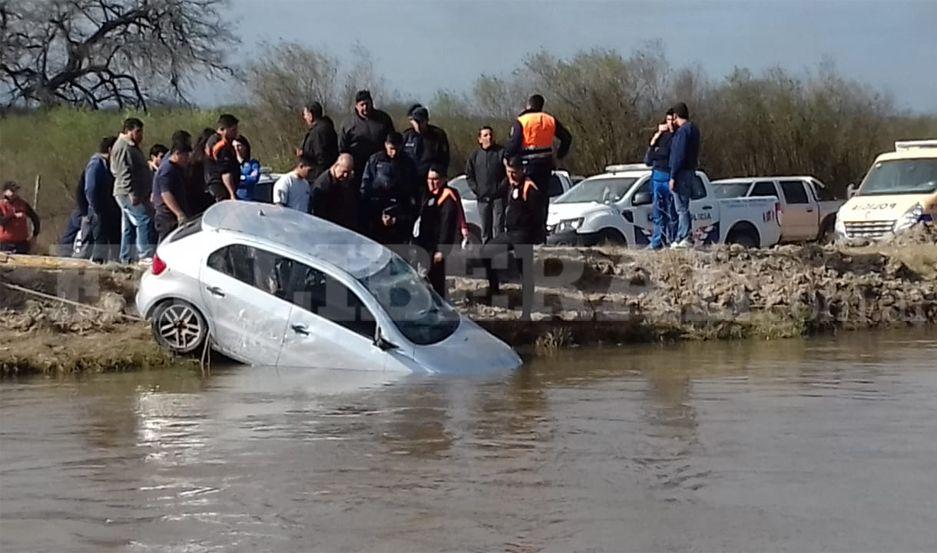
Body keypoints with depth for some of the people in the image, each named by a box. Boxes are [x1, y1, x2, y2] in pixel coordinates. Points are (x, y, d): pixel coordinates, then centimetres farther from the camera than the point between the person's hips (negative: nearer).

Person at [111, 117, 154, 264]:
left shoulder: (132, 147, 23)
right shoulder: (122, 147, -11)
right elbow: (124, 172, -20)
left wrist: (148, 192, 26)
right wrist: (132, 193, -25)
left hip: (133, 195, 11)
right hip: (128, 194, -11)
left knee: (129, 226, 12)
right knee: (144, 220, -19)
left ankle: (125, 258, 17)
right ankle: (145, 255, -23)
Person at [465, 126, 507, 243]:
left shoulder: (501, 152, -2)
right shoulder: (474, 156, 9)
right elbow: (469, 175, 14)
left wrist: (501, 188, -10)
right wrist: (476, 189, 1)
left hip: (498, 197, -4)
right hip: (482, 198, 4)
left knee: (498, 226, -8)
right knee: (485, 228, 10)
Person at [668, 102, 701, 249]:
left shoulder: (682, 131, -16)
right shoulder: (694, 129, 14)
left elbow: (679, 156, -21)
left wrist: (673, 177, -19)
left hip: (682, 173, -10)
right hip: (690, 172, 10)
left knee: (682, 208, -8)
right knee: (683, 207, 13)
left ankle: (684, 239, -8)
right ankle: (680, 238, 15)